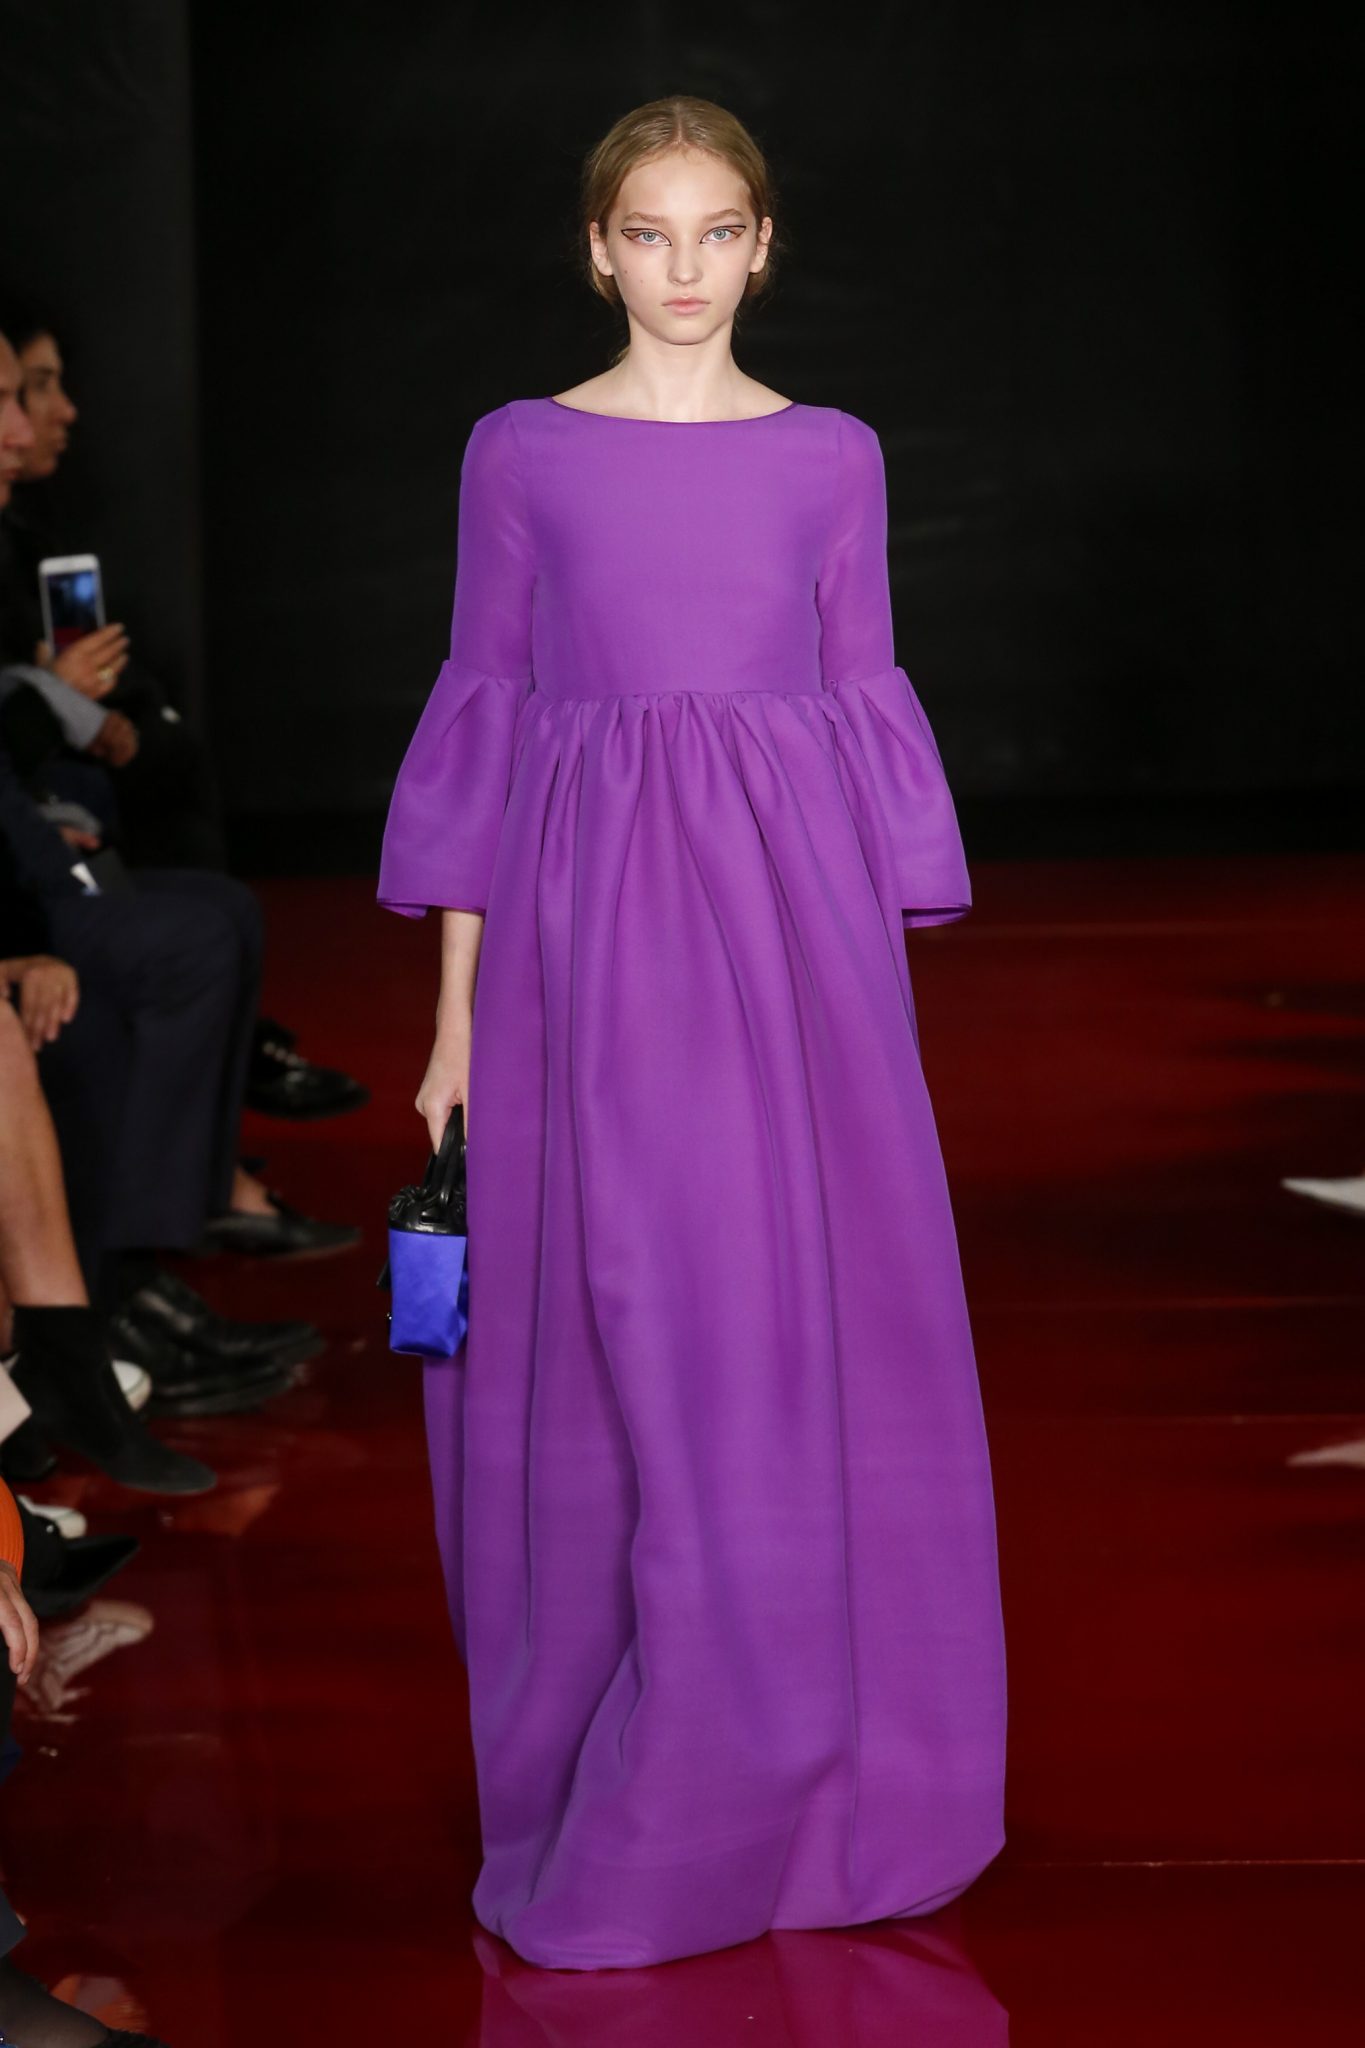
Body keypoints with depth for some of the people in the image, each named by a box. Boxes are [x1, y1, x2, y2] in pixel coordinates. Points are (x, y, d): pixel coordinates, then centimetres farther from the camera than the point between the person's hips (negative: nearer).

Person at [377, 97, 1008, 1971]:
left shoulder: (831, 458, 8)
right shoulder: (521, 455, 5)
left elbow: (867, 712, 9)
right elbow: (481, 716, 5)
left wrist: (882, 982, 4)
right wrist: (457, 1010, 1)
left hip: (790, 917, 1)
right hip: (586, 929, -1)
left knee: (803, 1354, 2)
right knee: (609, 1372, 2)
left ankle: (790, 1801, 17)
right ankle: (608, 1822, 16)